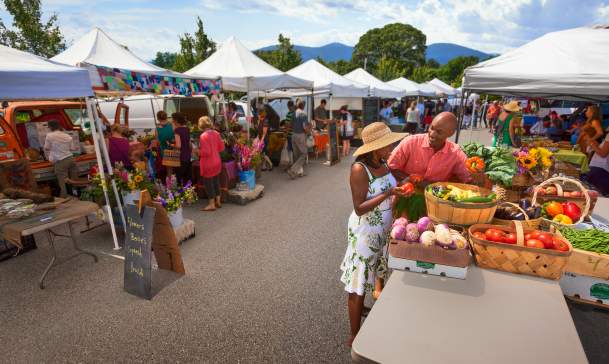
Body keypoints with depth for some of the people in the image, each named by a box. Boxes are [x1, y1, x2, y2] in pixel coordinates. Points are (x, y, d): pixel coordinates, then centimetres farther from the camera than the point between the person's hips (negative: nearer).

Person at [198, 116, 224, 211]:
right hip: (217, 162, 7)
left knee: (208, 183, 5)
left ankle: (211, 204, 12)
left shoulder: (203, 136, -19)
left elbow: (206, 152, -22)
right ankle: (218, 201, 27)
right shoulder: (216, 133, 1)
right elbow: (221, 147, 6)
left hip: (208, 164, -7)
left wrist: (198, 152, -6)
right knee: (216, 182, 17)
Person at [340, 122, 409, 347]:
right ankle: (354, 336, 24)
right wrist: (389, 193, -28)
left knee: (380, 270, 26)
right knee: (358, 288, 6)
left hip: (385, 228, 7)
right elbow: (359, 208, -24)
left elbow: (388, 191, 9)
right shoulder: (359, 169, -22)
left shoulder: (383, 163, 1)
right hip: (365, 232, -7)